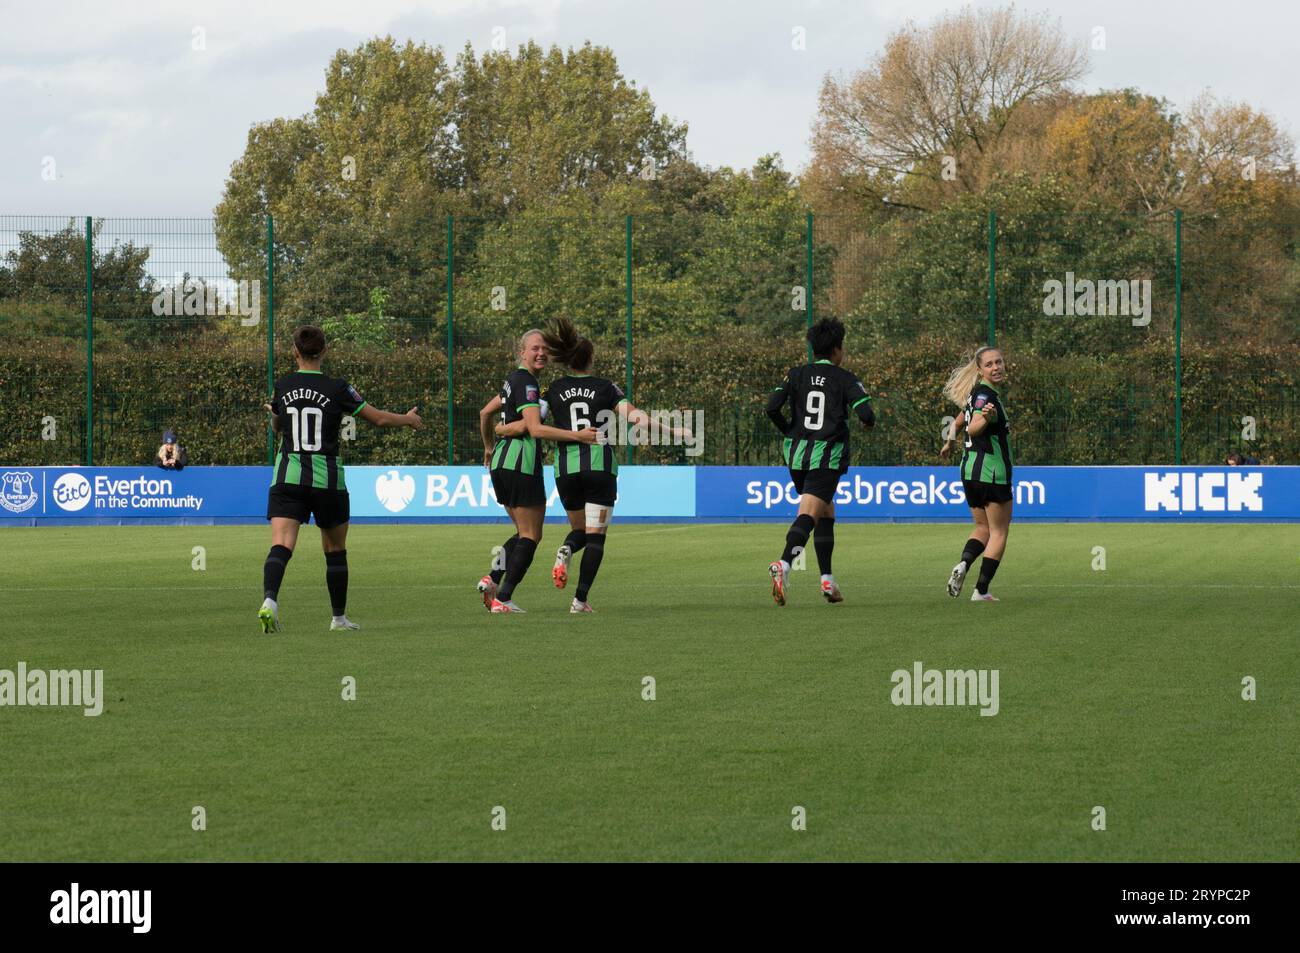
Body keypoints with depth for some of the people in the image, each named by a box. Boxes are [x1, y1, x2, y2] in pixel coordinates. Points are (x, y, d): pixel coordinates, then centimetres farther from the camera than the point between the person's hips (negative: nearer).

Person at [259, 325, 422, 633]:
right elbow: (378, 418, 3)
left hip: (287, 477, 1)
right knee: (336, 550, 16)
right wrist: (408, 419, 23)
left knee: (281, 546, -11)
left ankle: (269, 601, -37)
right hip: (327, 480, -1)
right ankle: (339, 617, 25)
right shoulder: (336, 388, -5)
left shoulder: (282, 386, 3)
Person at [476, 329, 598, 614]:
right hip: (521, 463, -9)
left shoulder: (515, 379, 15)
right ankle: (502, 598, -6)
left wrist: (489, 448, 37)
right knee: (531, 536, -2)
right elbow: (536, 429, -24)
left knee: (524, 532, 16)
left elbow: (485, 413, 26)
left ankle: (493, 579, 1)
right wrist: (577, 435, -27)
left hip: (501, 462, 9)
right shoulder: (526, 383, -14)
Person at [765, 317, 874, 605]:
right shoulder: (845, 379, -2)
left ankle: (827, 579, 18)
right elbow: (865, 413, -12)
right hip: (828, 457, -5)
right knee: (808, 515, -14)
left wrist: (789, 431, 13)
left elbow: (772, 407, -3)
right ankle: (784, 564, -39)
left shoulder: (797, 375, 7)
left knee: (826, 513, 20)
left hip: (797, 454, 5)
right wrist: (867, 422, 12)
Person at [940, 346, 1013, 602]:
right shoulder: (985, 395, -17)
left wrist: (950, 442, 45)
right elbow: (973, 429, -32)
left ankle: (963, 564, -10)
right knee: (998, 533, 2)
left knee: (983, 528, 17)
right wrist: (986, 418, -53)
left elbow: (961, 418, 28)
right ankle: (981, 591, -1)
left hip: (970, 469, 9)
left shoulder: (983, 393, 11)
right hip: (992, 471, -9)